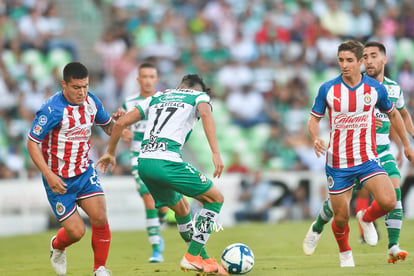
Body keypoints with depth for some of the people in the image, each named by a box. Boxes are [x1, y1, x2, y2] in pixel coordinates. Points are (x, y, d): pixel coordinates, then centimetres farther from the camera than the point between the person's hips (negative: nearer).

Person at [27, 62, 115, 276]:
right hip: (59, 179, -5)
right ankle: (57, 247, 32)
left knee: (100, 218, -13)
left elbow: (108, 128, 13)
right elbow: (32, 143, -18)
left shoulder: (91, 101, -3)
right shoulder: (52, 109, -22)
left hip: (85, 172, 5)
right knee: (76, 231, -5)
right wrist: (48, 175, -26)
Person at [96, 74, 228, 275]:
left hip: (143, 162, 6)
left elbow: (121, 123, 22)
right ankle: (192, 257, 1)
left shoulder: (157, 98, 28)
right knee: (216, 198, 9)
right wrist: (216, 153, -20)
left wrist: (110, 152, 35)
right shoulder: (199, 96, 14)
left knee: (182, 208, 26)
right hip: (167, 161, -6)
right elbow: (206, 114, -11)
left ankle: (204, 260, 28)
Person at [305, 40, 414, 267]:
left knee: (388, 201, -22)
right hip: (337, 163, 0)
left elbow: (393, 114, 14)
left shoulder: (376, 89, -3)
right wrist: (315, 139, -19)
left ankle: (366, 218, 13)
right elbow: (314, 119, 2)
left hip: (367, 160, 0)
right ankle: (344, 253, 35)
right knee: (341, 218, 2)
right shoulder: (327, 89, -6)